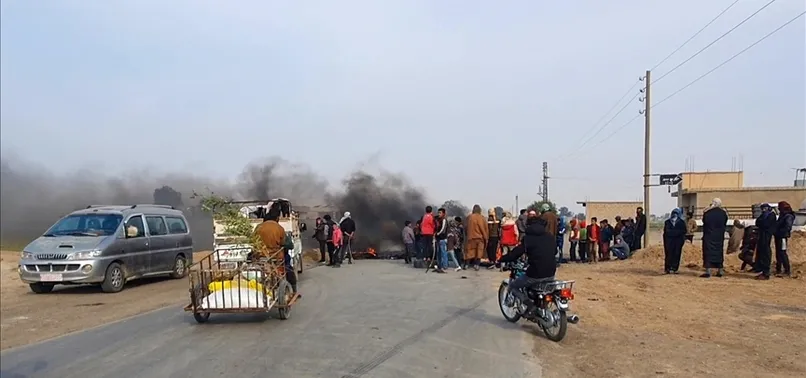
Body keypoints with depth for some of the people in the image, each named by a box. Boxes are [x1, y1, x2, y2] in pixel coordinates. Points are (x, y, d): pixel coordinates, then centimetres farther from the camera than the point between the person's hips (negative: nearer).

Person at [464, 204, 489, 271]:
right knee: (479, 252, 8)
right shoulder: (482, 218, -6)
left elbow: (465, 227, 2)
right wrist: (486, 238, 7)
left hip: (471, 237, 1)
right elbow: (485, 228, -2)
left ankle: (466, 264, 7)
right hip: (480, 237, -1)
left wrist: (466, 235, 14)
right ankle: (476, 264, 2)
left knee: (469, 251, 9)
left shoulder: (469, 217, -4)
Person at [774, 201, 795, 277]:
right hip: (778, 237, 10)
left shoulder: (788, 216, -12)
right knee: (778, 253, 14)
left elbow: (787, 227, -24)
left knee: (782, 253, -10)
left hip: (783, 237, -10)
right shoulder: (782, 216, 17)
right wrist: (776, 232, 8)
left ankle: (787, 271, -6)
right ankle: (778, 270, 22)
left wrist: (780, 232, -23)